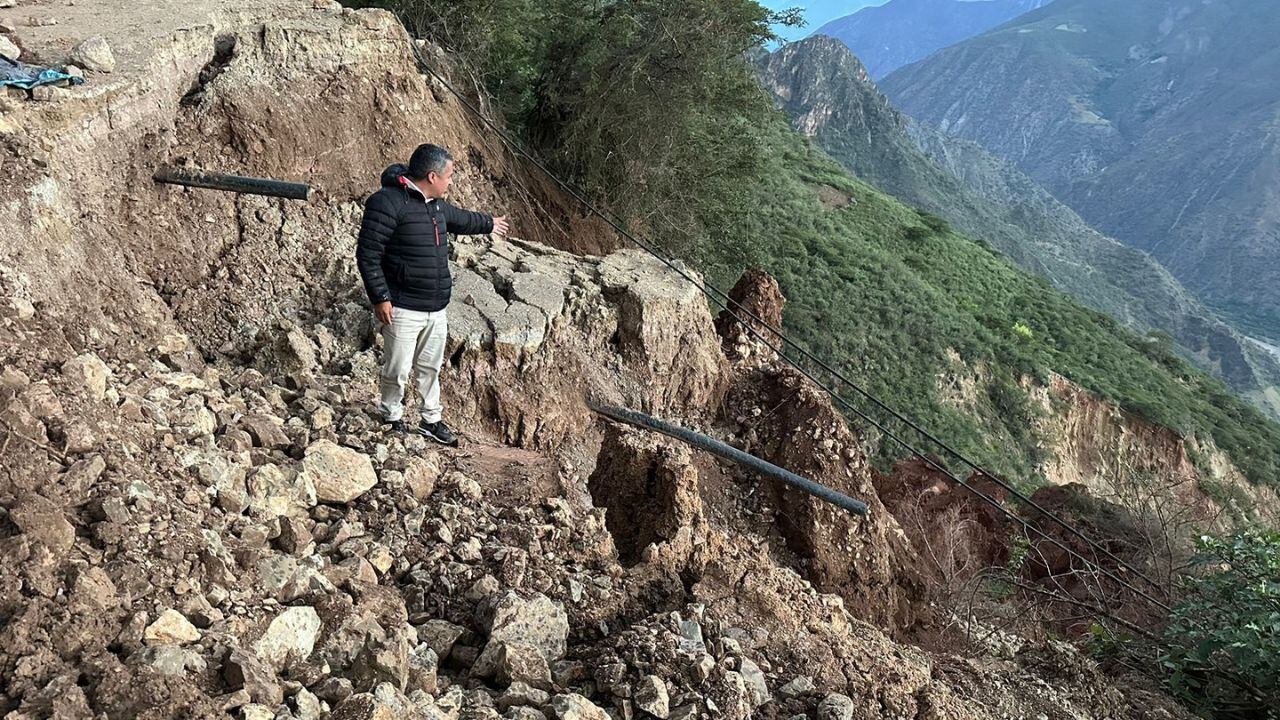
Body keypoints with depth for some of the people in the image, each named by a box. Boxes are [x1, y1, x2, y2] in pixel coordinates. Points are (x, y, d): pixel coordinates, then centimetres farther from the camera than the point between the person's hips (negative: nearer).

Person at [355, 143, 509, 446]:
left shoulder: (436, 204, 10)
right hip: (404, 310, -8)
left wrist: (488, 223, 48)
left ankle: (432, 420, 33)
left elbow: (459, 218, 33)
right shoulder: (388, 203, -18)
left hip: (437, 308, 8)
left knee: (431, 367, 19)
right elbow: (367, 254, -18)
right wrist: (380, 298, -20)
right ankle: (393, 419, 26)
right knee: (398, 370, 3)